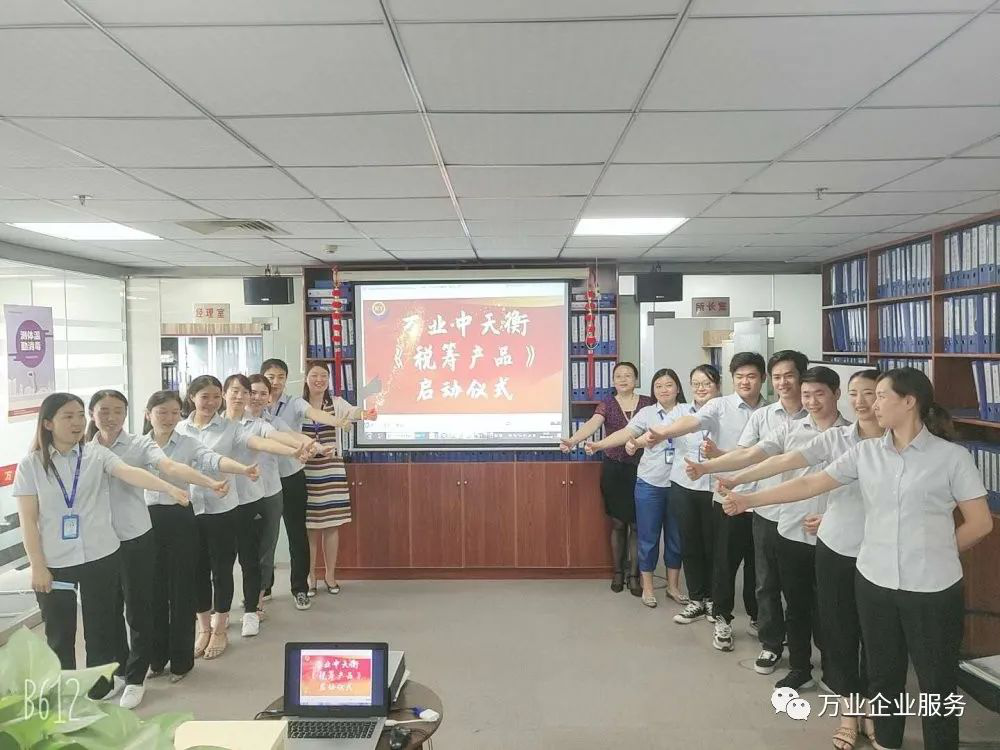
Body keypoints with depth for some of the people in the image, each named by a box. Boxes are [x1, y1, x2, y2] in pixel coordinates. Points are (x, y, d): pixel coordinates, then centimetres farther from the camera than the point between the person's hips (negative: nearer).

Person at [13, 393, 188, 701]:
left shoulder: (97, 453, -4)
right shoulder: (30, 464, -4)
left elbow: (131, 473, -21)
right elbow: (28, 520, -4)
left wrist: (170, 488, -38)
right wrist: (37, 566, -7)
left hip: (99, 557, 0)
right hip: (54, 562, 0)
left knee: (100, 627, 12)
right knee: (59, 633, 13)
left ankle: (100, 686, 32)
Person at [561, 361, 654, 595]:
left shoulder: (648, 403, 2)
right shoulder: (607, 404, 0)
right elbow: (592, 424, -18)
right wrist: (573, 440, -37)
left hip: (639, 469, 0)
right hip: (613, 469, 0)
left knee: (636, 524, 4)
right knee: (618, 524, 8)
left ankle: (634, 575, 16)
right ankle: (618, 572, 23)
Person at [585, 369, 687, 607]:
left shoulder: (688, 411, 2)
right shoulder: (647, 412, 0)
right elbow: (626, 433, -13)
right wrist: (599, 444, -25)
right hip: (650, 484, -1)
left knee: (676, 536, 12)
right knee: (648, 536, 7)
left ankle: (673, 585, 29)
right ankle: (647, 587, 21)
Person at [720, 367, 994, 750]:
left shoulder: (952, 456, -8)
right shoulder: (865, 452, 1)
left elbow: (980, 522, -2)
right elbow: (810, 484, -1)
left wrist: (936, 553, 3)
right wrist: (748, 499, -5)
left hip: (933, 588, -3)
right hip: (875, 581, 4)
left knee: (936, 682, 10)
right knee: (883, 673, 18)